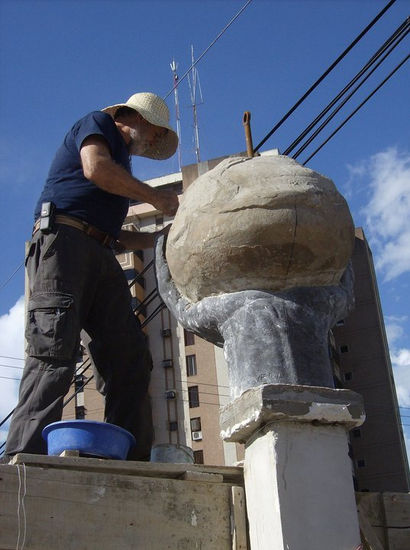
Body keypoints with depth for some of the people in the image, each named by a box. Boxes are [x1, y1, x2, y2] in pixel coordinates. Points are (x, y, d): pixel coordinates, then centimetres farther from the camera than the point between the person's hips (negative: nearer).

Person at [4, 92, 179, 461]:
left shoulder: (121, 164, 36)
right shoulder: (97, 124, 14)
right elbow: (95, 168, -10)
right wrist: (154, 196, -2)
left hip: (100, 257, 8)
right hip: (63, 240, -8)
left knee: (131, 359, -7)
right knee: (56, 350, -23)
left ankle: (132, 464, -11)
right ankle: (26, 456, -31)